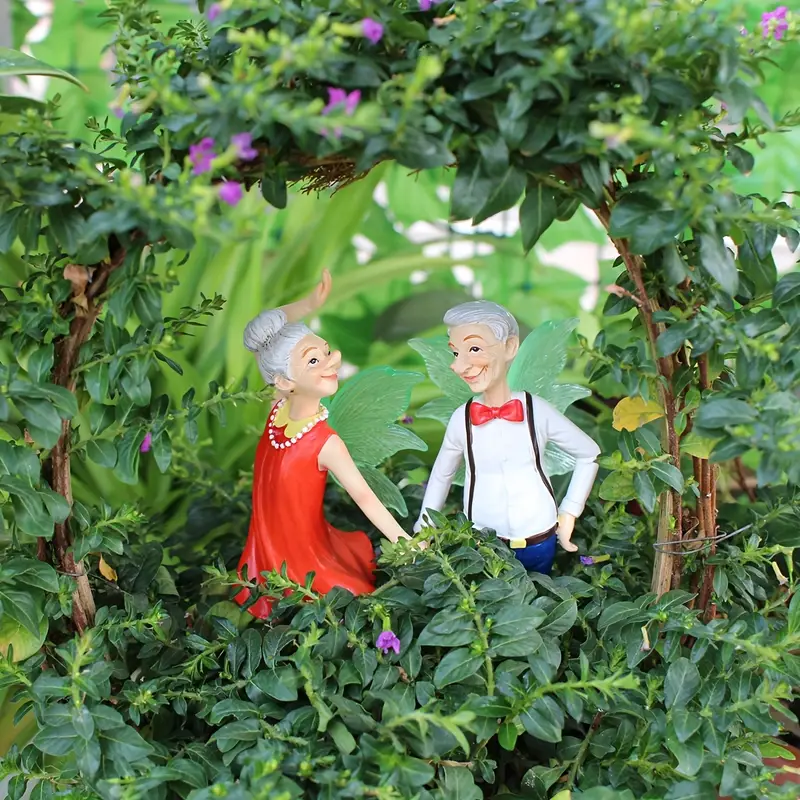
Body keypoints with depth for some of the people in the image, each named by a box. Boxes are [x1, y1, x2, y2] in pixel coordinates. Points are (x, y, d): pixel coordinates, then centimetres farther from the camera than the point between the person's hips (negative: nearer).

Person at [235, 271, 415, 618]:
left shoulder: (326, 444, -23)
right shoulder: (278, 407, -11)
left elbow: (364, 496, -19)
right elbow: (258, 332, -4)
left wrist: (403, 541, -24)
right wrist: (308, 305, -13)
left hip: (307, 557, -4)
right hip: (265, 551, 4)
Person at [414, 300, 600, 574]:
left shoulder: (537, 411, -11)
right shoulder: (461, 419, -8)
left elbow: (589, 454, 4)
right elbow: (441, 475, 9)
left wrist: (568, 515, 3)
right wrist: (423, 532, 10)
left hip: (539, 542, 0)